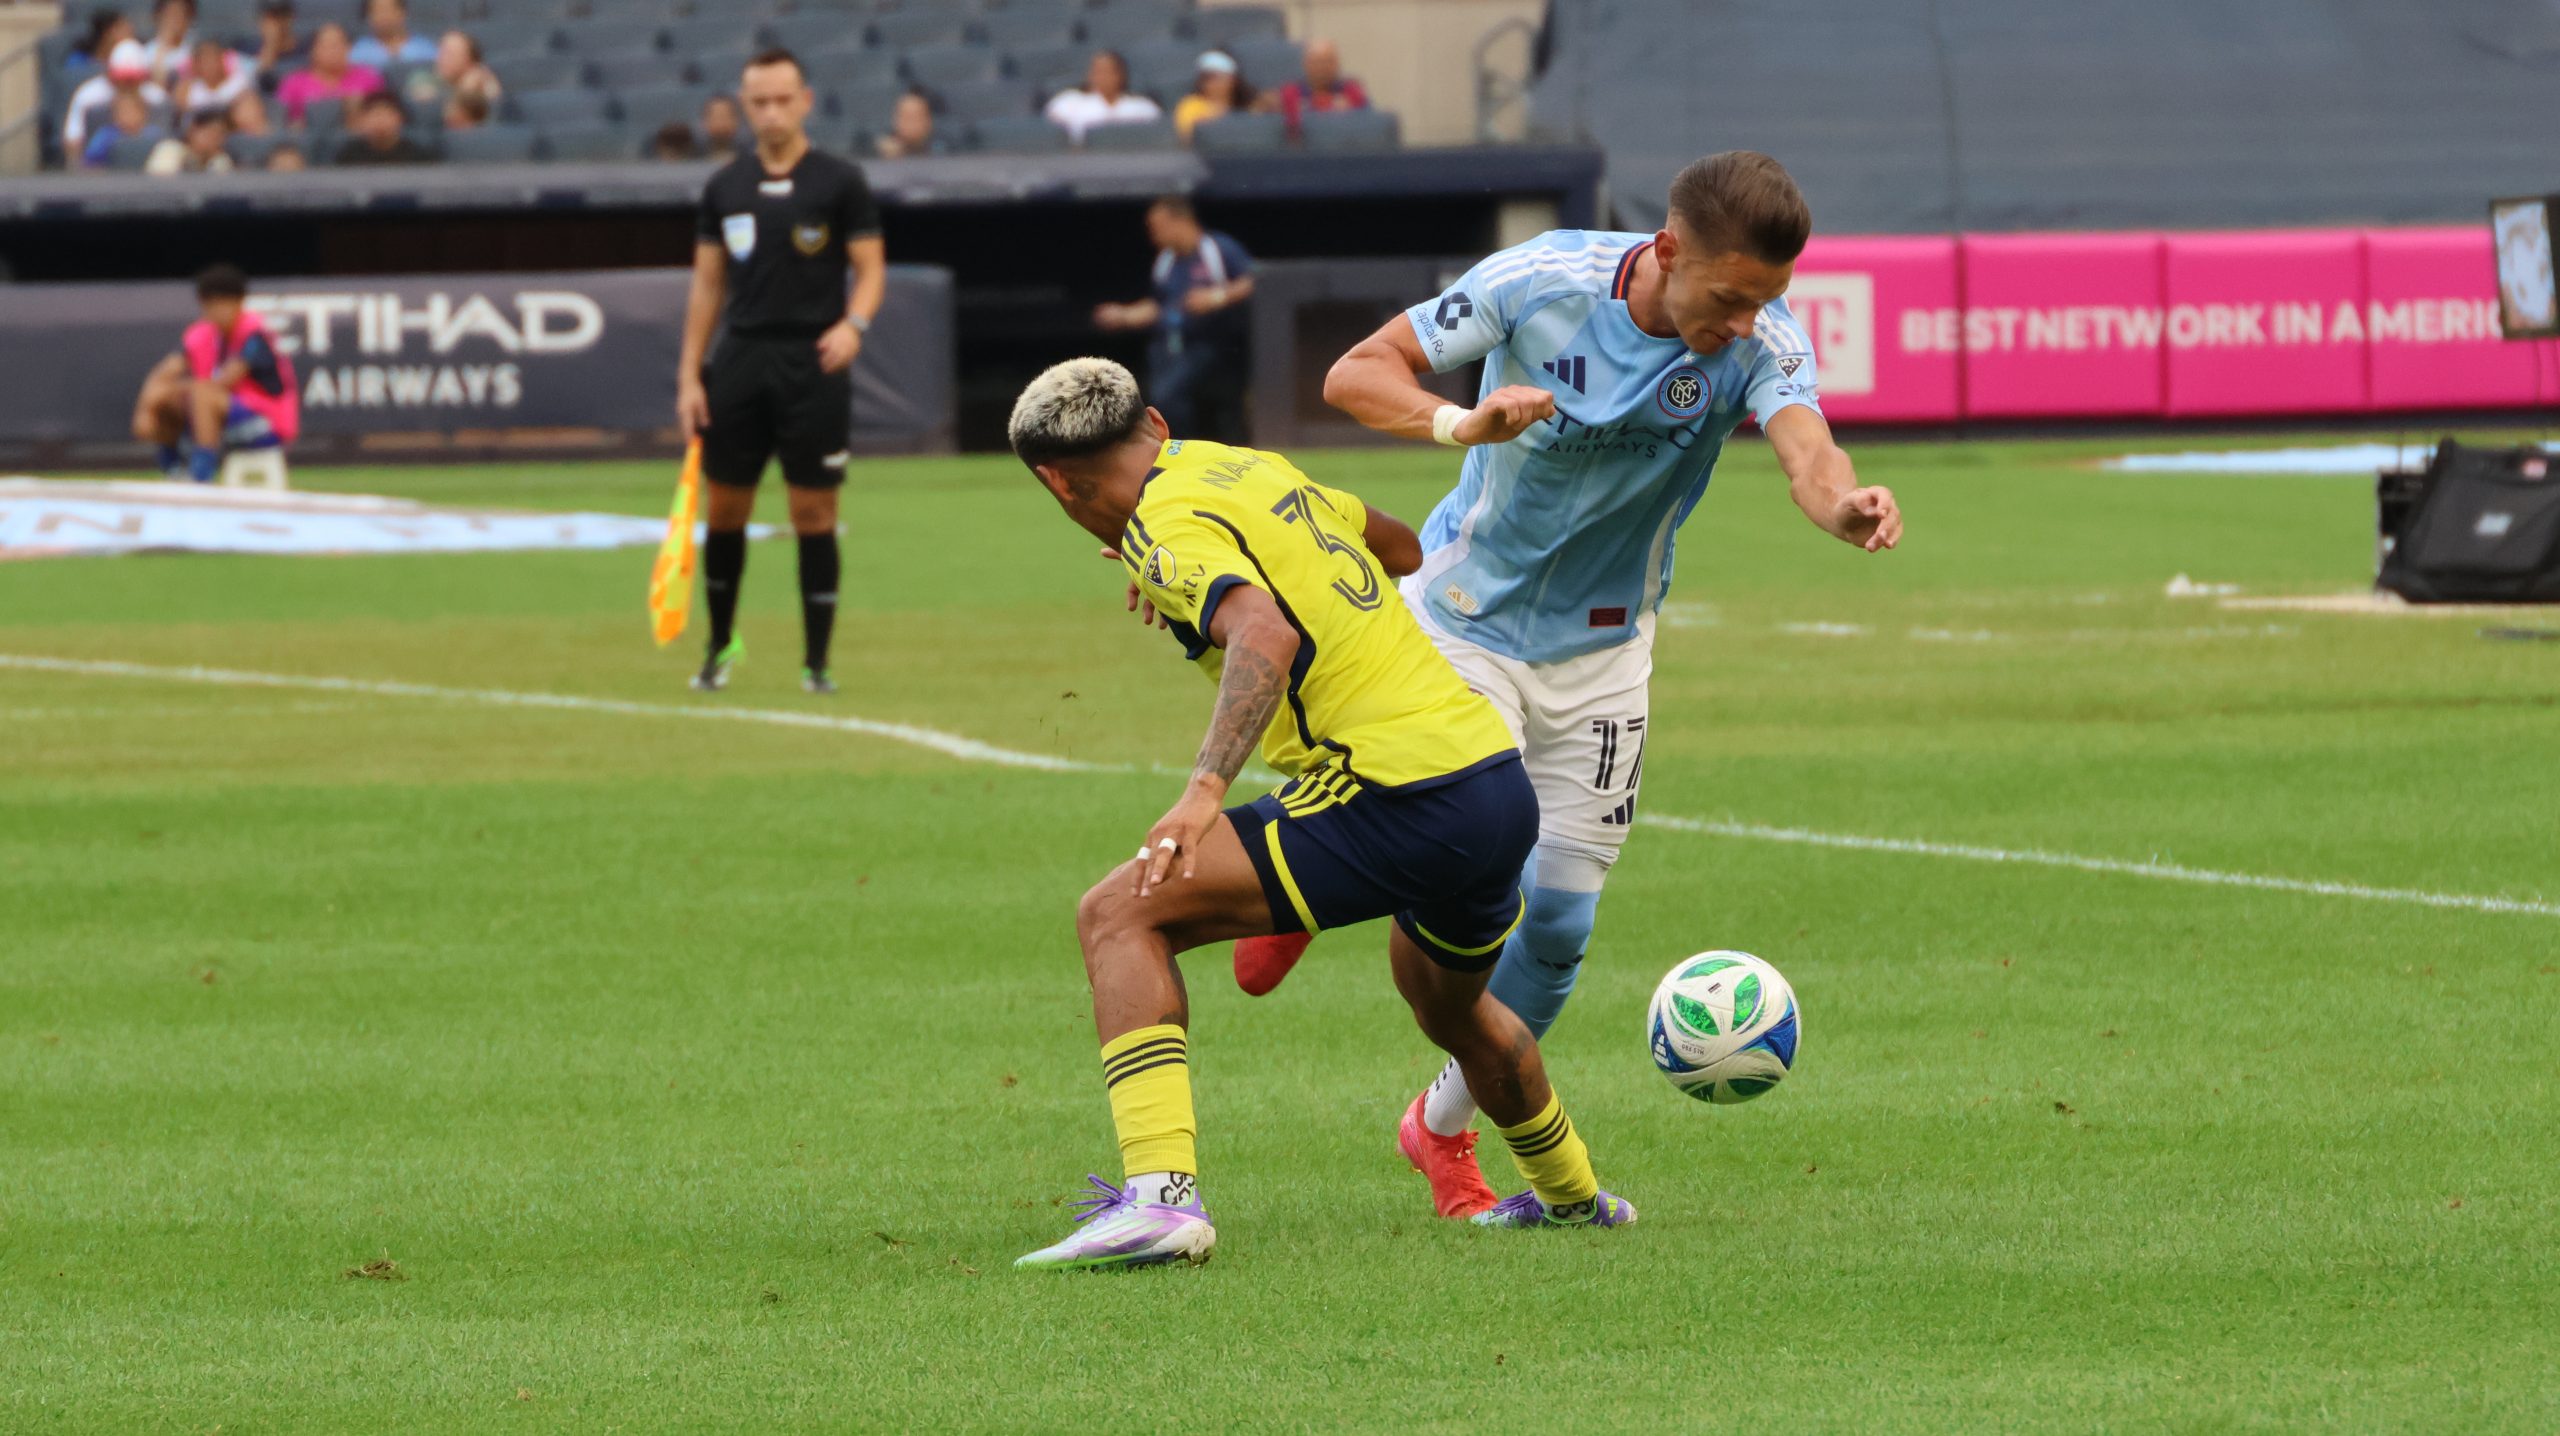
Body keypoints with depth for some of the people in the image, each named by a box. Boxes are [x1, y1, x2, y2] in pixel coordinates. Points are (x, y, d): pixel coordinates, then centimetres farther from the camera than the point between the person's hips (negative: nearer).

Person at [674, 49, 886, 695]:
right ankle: (720, 647, 21)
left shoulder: (839, 182, -1)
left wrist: (854, 324, -21)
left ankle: (816, 661, 5)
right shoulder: (726, 187, 9)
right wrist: (689, 375, 6)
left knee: (814, 513, -2)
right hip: (741, 361, 3)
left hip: (813, 367, -3)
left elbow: (871, 269, -1)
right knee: (726, 509, 5)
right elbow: (708, 284, 12)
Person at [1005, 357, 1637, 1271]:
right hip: (1500, 778, 9)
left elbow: (1264, 636, -27)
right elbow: (1400, 549, 37)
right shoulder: (1250, 468, 19)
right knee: (1448, 1006, 37)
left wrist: (1206, 787, -38)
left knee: (1119, 915, -11)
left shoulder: (1171, 530, -7)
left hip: (1401, 802, -9)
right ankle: (1572, 1195, 57)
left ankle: (1161, 1194, -23)